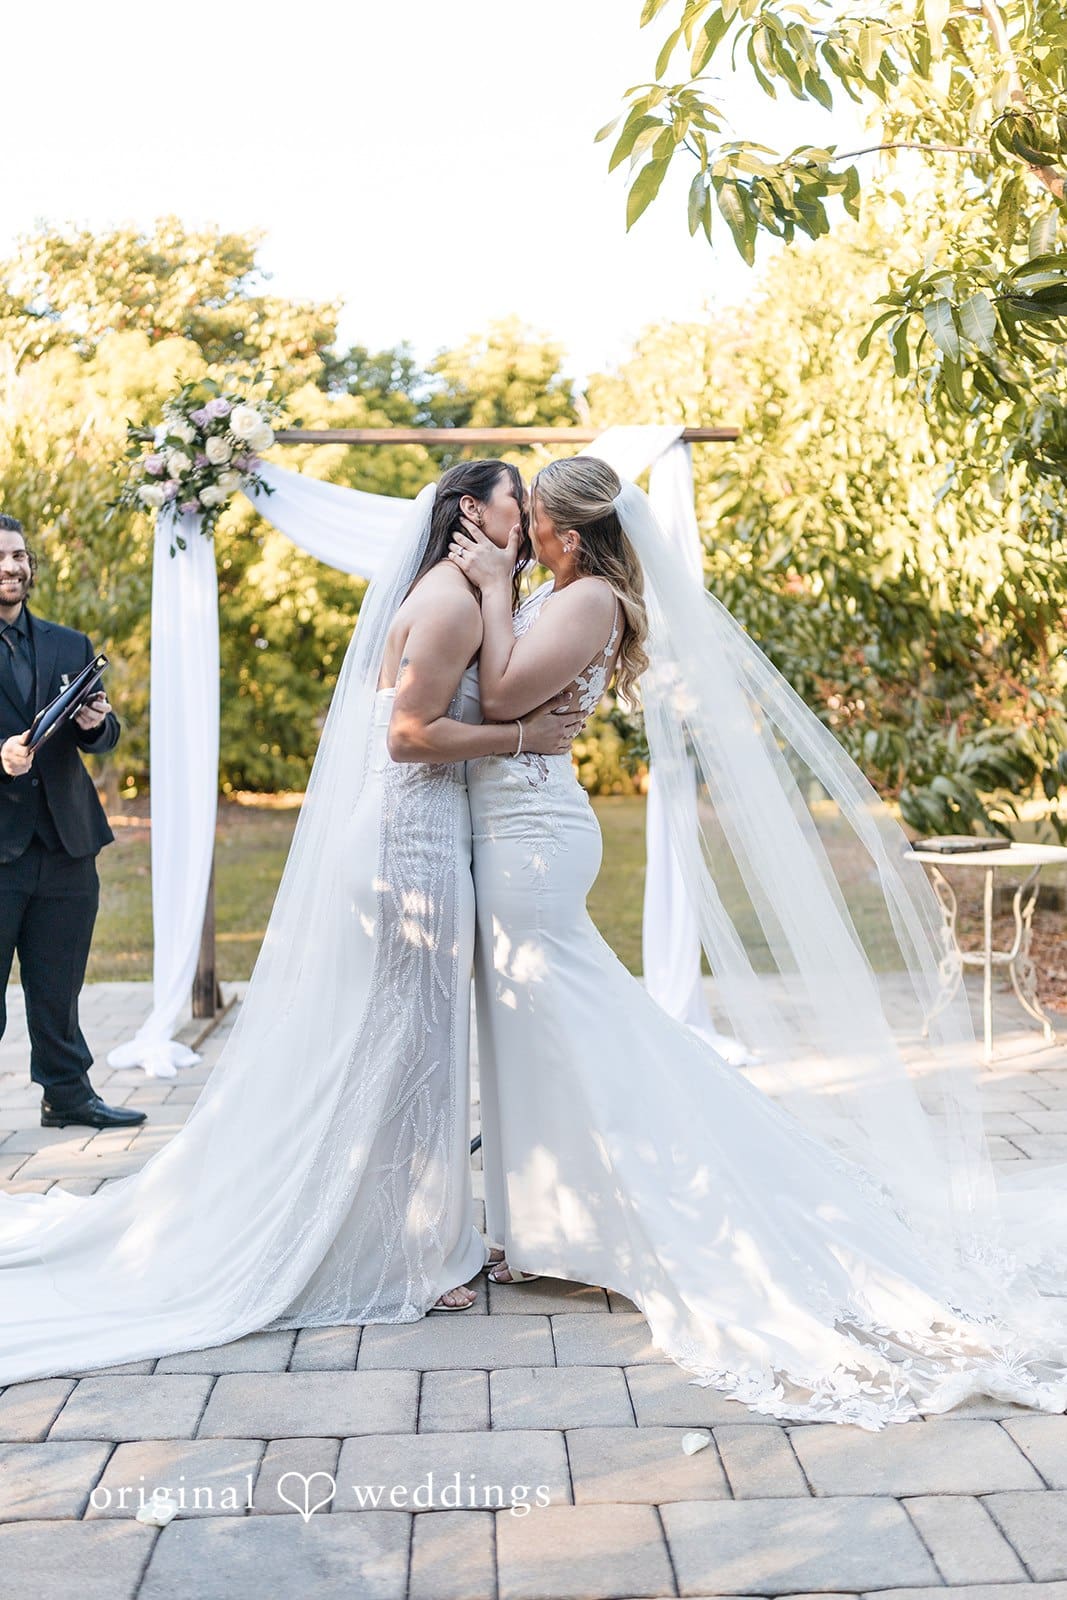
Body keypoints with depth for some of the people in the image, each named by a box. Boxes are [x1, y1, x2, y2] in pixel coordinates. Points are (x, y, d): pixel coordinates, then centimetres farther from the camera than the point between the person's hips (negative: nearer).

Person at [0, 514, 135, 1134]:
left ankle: (68, 1093, 24)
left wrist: (96, 723, -10)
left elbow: (104, 737, 12)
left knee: (59, 987, 13)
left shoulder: (72, 646, 15)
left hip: (67, 842, 4)